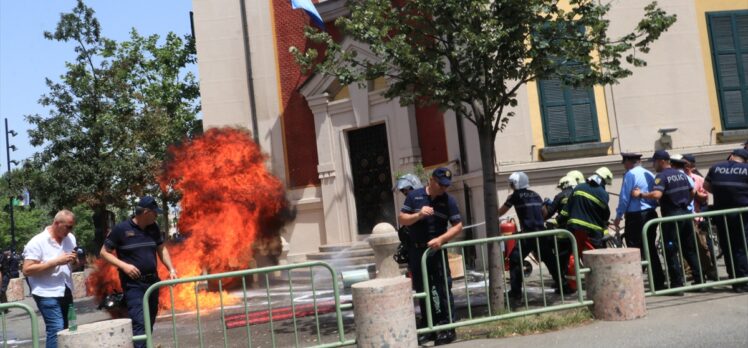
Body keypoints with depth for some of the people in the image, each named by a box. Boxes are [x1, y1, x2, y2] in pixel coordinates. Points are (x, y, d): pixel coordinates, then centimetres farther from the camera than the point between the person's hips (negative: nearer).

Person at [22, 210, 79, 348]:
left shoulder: (70, 238, 8)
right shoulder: (37, 242, -11)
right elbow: (27, 270, -16)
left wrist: (75, 260, -6)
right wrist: (56, 261, -22)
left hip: (66, 292, 6)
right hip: (47, 294, -6)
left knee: (66, 329, 8)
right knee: (57, 330, -15)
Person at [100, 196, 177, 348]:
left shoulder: (153, 228, 6)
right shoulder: (121, 229, -9)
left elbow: (161, 249, 16)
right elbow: (104, 252, -3)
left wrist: (171, 269, 2)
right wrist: (123, 265, -16)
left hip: (152, 282, 6)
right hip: (133, 285, -6)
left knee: (149, 323, 13)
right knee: (140, 323, -16)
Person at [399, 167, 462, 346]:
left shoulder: (449, 200, -2)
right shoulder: (414, 196, 1)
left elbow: (458, 226, -4)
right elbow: (402, 219, 1)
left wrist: (441, 239, -18)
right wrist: (418, 215, -18)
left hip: (437, 250, -2)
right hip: (416, 251, 2)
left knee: (443, 289, -4)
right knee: (422, 290, 10)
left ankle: (447, 328, 3)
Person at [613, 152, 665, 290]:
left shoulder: (630, 174, -10)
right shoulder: (650, 174, 12)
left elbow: (624, 198, -11)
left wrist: (618, 216, -3)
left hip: (636, 217, -7)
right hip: (651, 215, 7)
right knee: (651, 249, 14)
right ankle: (659, 282, 17)